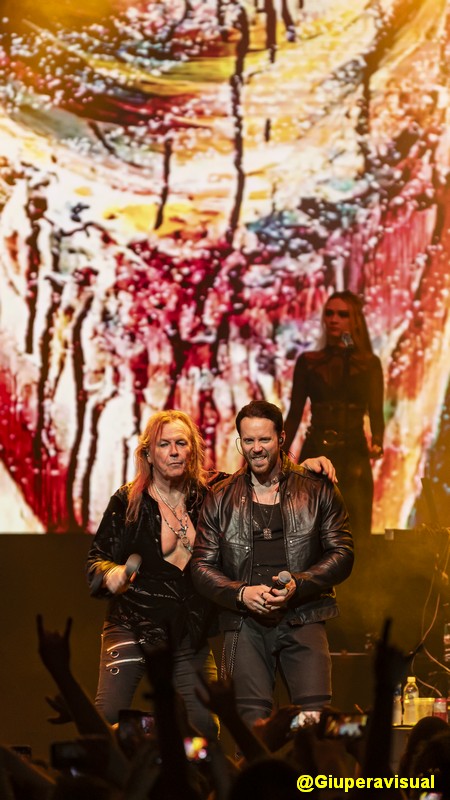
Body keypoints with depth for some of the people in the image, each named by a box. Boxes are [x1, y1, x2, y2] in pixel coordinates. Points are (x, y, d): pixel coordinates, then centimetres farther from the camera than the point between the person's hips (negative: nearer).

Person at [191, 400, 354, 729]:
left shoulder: (317, 490, 6)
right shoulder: (221, 498, 10)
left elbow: (342, 554, 4)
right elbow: (202, 566, 8)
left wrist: (298, 584, -12)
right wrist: (241, 593, -10)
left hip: (303, 619, -1)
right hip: (244, 623, 1)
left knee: (316, 715, -12)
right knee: (251, 719, -7)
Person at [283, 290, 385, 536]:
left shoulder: (369, 363, 6)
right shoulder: (308, 362, 8)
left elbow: (376, 413, -1)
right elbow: (294, 415, 8)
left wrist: (376, 443, -22)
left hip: (353, 456, -1)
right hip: (315, 454, 1)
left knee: (355, 534, -6)